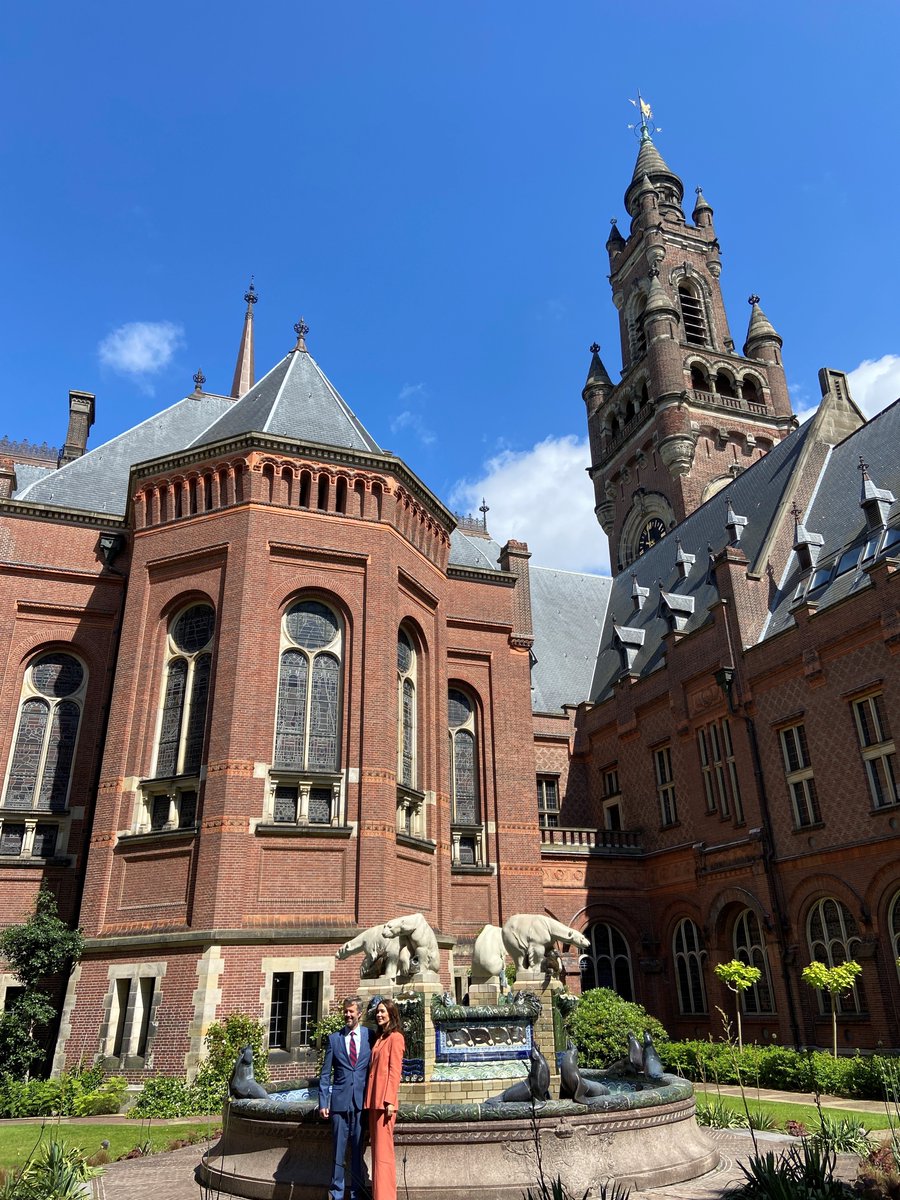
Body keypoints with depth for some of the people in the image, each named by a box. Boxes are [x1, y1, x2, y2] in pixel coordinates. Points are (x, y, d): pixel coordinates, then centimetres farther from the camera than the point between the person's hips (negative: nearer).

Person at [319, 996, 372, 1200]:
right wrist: (323, 1102, -1)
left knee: (358, 1148, 7)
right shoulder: (333, 1038, 4)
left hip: (362, 1100, 0)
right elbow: (325, 1074, 5)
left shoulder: (370, 1036, 2)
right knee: (339, 1148, 4)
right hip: (340, 1100, 0)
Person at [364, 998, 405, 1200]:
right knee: (377, 1148, 11)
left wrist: (390, 1100, -18)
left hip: (385, 1099, -8)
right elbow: (375, 1070, 15)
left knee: (383, 1150, -7)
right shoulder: (379, 1038, 17)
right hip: (374, 1099, 8)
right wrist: (370, 1099, 9)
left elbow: (395, 1071, -12)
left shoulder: (395, 1037, -5)